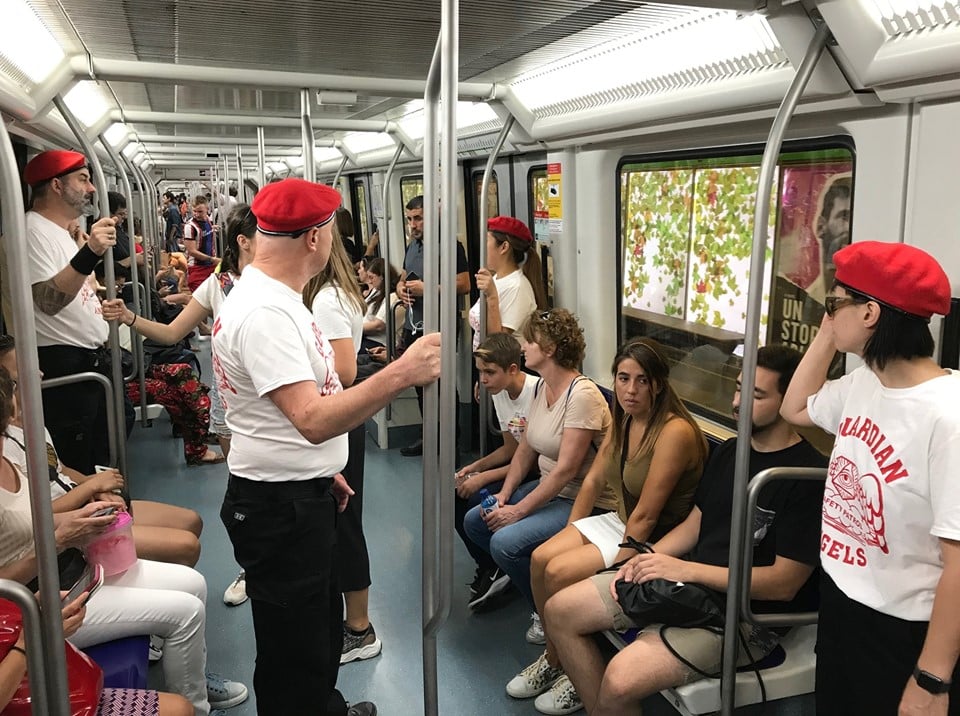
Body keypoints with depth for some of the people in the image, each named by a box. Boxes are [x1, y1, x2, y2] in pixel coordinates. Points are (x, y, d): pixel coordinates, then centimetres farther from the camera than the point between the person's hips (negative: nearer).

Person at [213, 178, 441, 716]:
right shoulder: (264, 312, -26)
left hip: (303, 495, 11)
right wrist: (401, 374, -41)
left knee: (323, 629, 28)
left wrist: (321, 469, 22)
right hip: (279, 507, -11)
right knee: (295, 655, 7)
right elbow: (314, 420, -36)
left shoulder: (276, 298, 10)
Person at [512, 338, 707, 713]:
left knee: (560, 572, -19)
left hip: (658, 540, -8)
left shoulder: (675, 431, -25)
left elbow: (645, 516, -24)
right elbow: (593, 480, 9)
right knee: (540, 558, -8)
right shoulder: (623, 421, 2)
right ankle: (553, 657, 13)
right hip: (619, 521, 8)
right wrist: (567, 537, 6)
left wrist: (617, 566, -19)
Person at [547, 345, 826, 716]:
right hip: (687, 582, 8)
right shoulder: (728, 450, 10)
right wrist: (650, 558, -3)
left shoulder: (810, 475, -16)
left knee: (621, 679, -29)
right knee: (560, 610, 1)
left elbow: (784, 583, -18)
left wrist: (685, 569, -22)